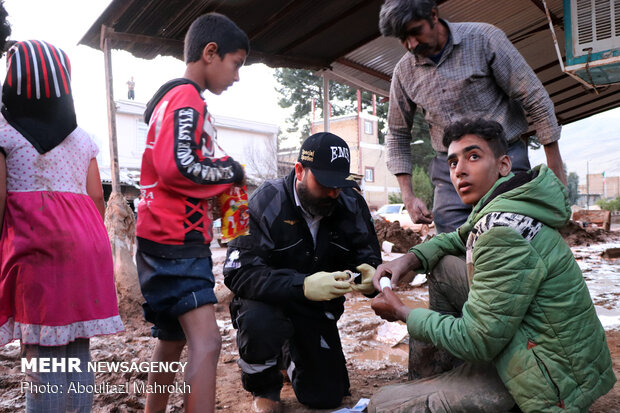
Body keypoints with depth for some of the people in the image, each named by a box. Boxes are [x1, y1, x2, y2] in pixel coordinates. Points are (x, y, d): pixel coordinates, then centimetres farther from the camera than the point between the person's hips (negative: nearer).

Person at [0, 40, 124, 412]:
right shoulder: (82, 136, 15)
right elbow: (96, 197, 11)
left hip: (36, 242, -4)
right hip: (85, 240, 5)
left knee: (44, 356, -3)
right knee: (78, 353, 8)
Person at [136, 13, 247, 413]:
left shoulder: (171, 98, 22)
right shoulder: (188, 98, -11)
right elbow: (178, 167, -25)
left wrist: (221, 178, 12)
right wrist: (231, 171, -10)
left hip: (169, 240, 11)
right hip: (177, 241, -11)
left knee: (173, 340, 18)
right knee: (207, 341, -17)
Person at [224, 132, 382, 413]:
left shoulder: (352, 204, -9)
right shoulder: (267, 203, -23)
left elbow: (368, 256, -3)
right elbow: (238, 272, -31)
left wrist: (370, 275, -30)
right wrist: (303, 286, -46)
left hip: (319, 310, 4)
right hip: (269, 300, -3)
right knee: (260, 323, -38)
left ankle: (291, 353, 36)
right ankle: (264, 389, -2)